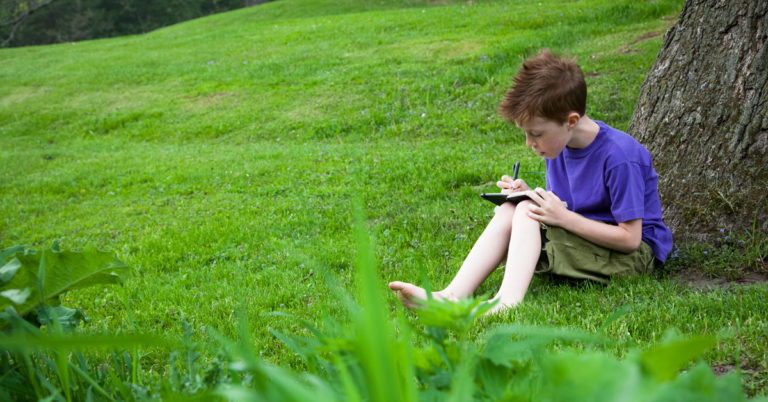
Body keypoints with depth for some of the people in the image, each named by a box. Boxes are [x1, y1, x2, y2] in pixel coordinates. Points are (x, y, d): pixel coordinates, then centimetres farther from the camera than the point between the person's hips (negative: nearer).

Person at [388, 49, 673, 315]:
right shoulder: (558, 145, 1)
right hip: (583, 240, 8)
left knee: (526, 214, -25)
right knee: (509, 211, -15)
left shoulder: (620, 156, -23)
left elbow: (630, 239, -22)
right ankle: (452, 296, -29)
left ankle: (507, 303, -43)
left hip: (637, 254, -8)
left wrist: (564, 217, -25)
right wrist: (527, 195, -9)